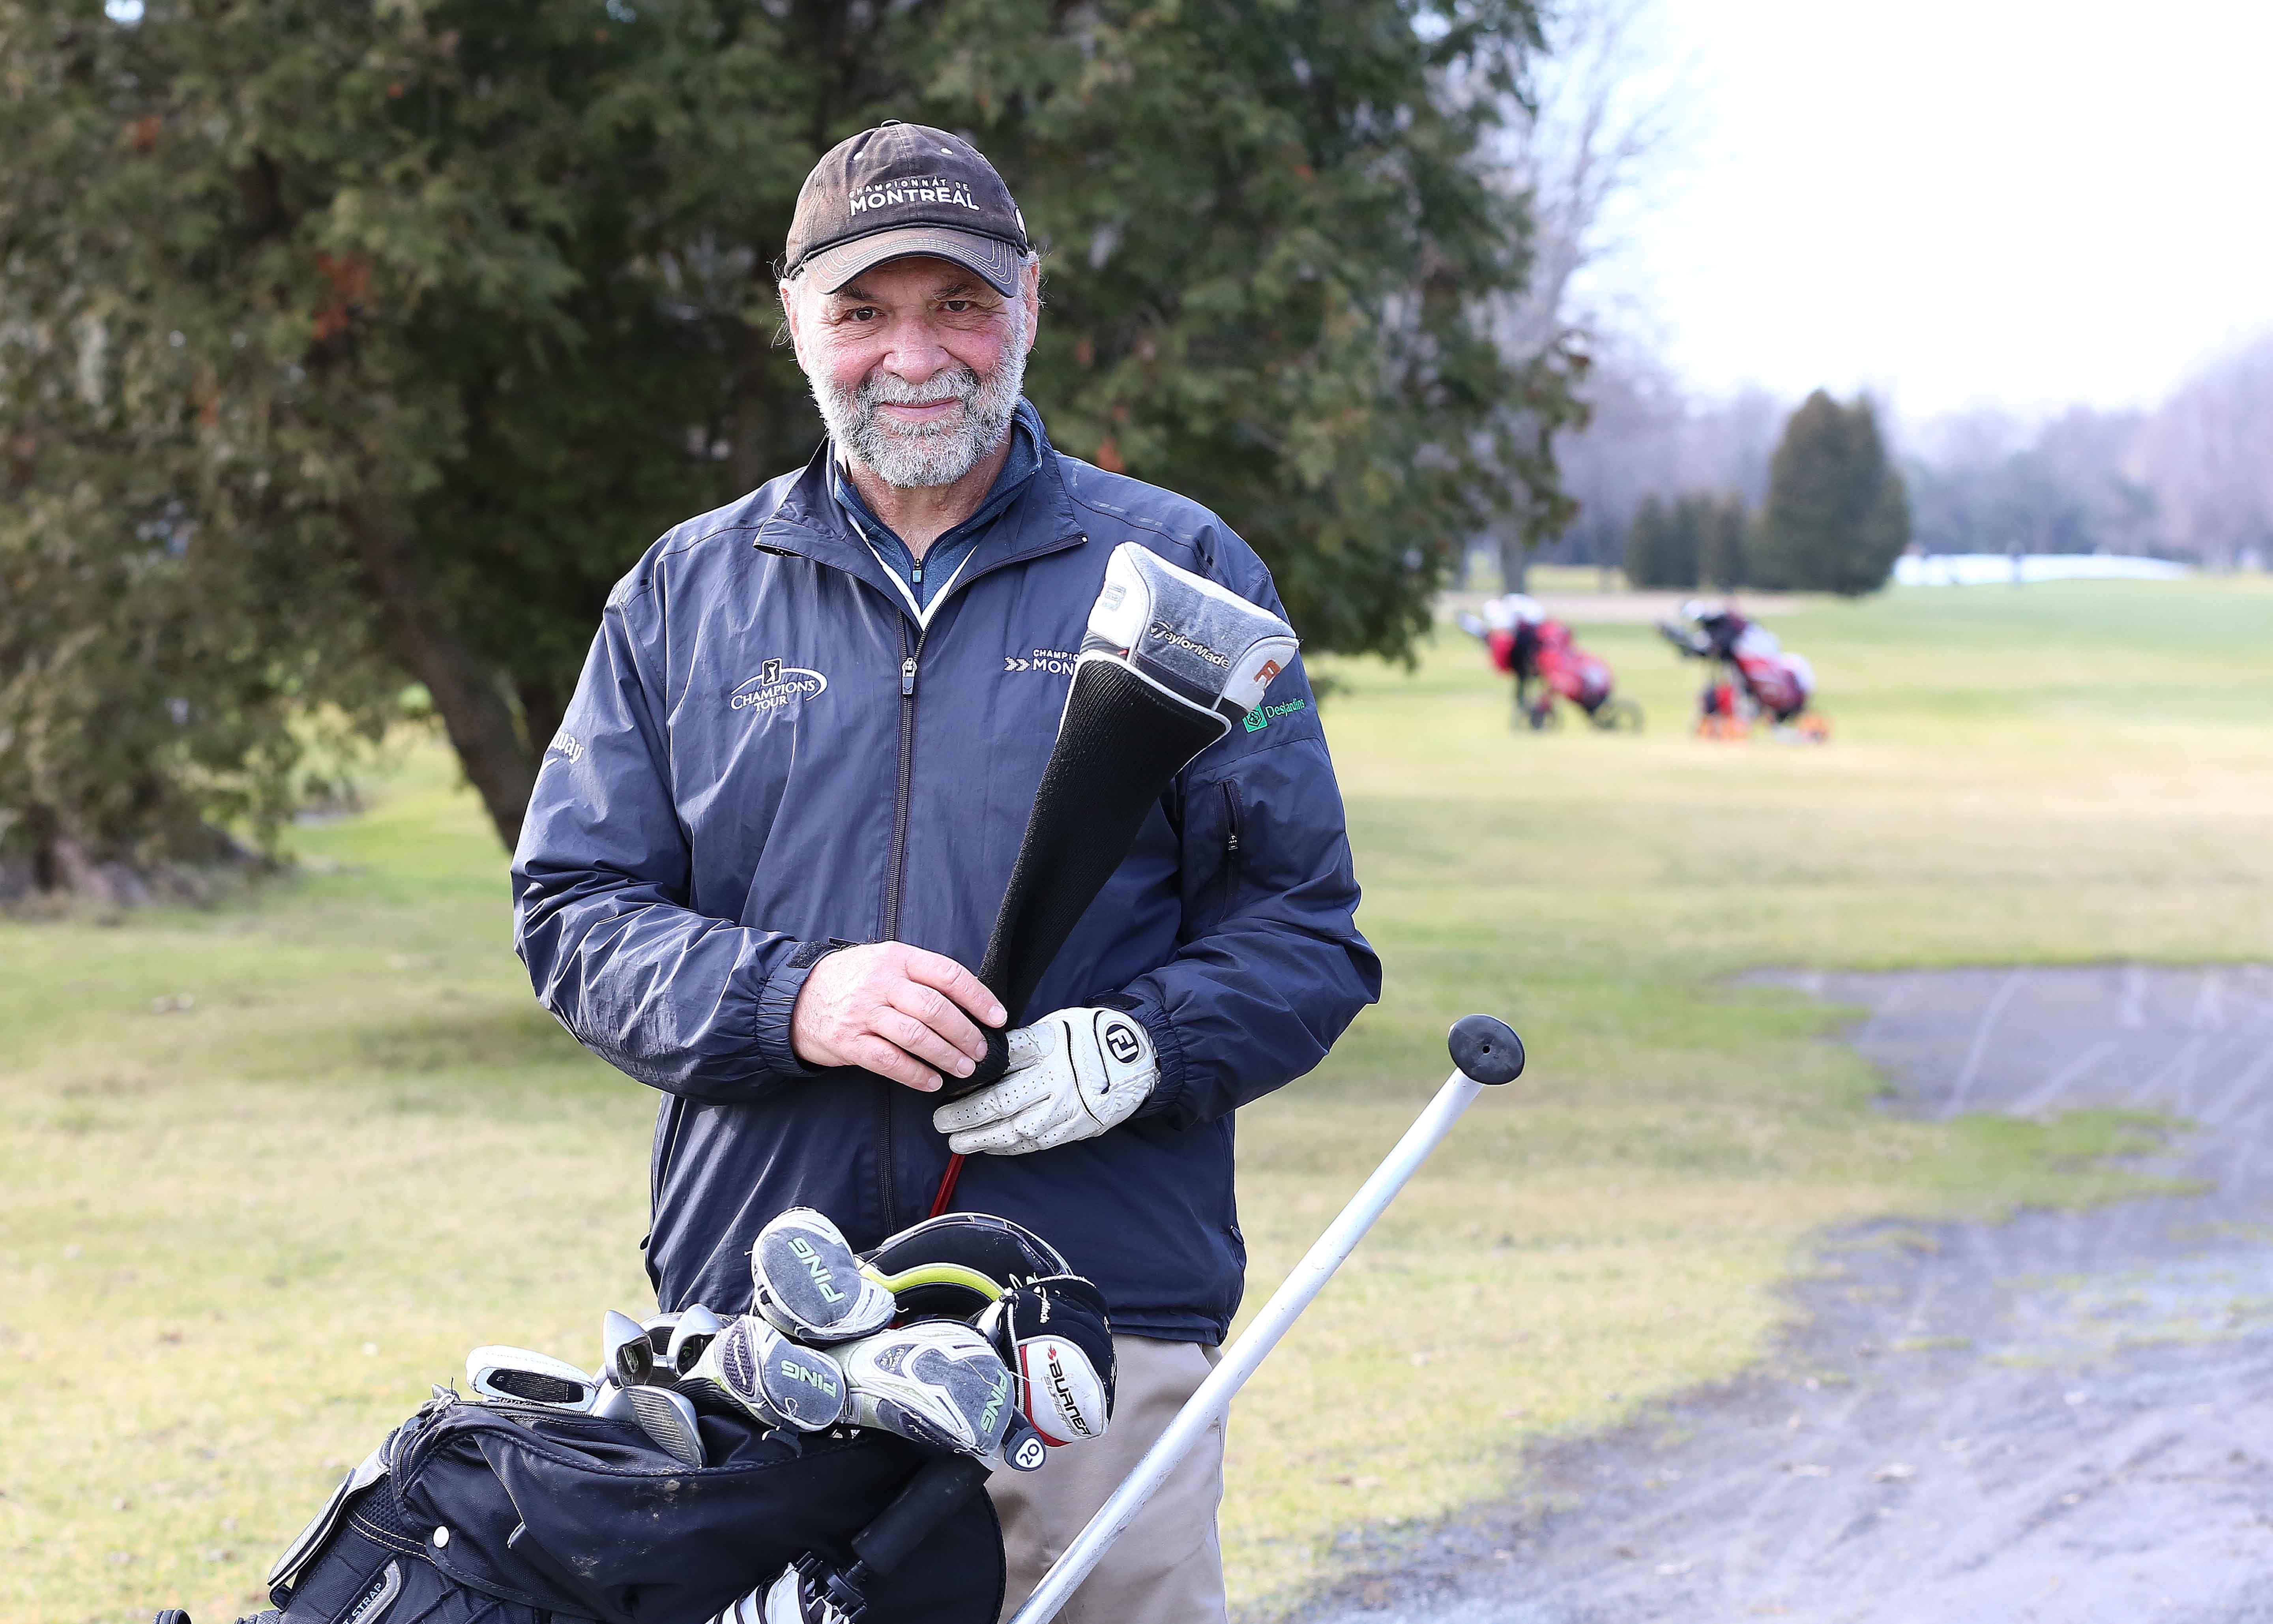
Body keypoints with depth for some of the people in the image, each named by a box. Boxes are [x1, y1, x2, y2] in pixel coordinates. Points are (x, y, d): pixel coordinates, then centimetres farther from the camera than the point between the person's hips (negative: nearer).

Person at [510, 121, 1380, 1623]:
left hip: (1104, 1316, -1)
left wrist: (1140, 1049, -15)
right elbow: (574, 914, 7)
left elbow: (1305, 933, 5)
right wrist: (790, 1002, -11)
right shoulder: (686, 596, 13)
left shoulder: (1178, 575, 7)